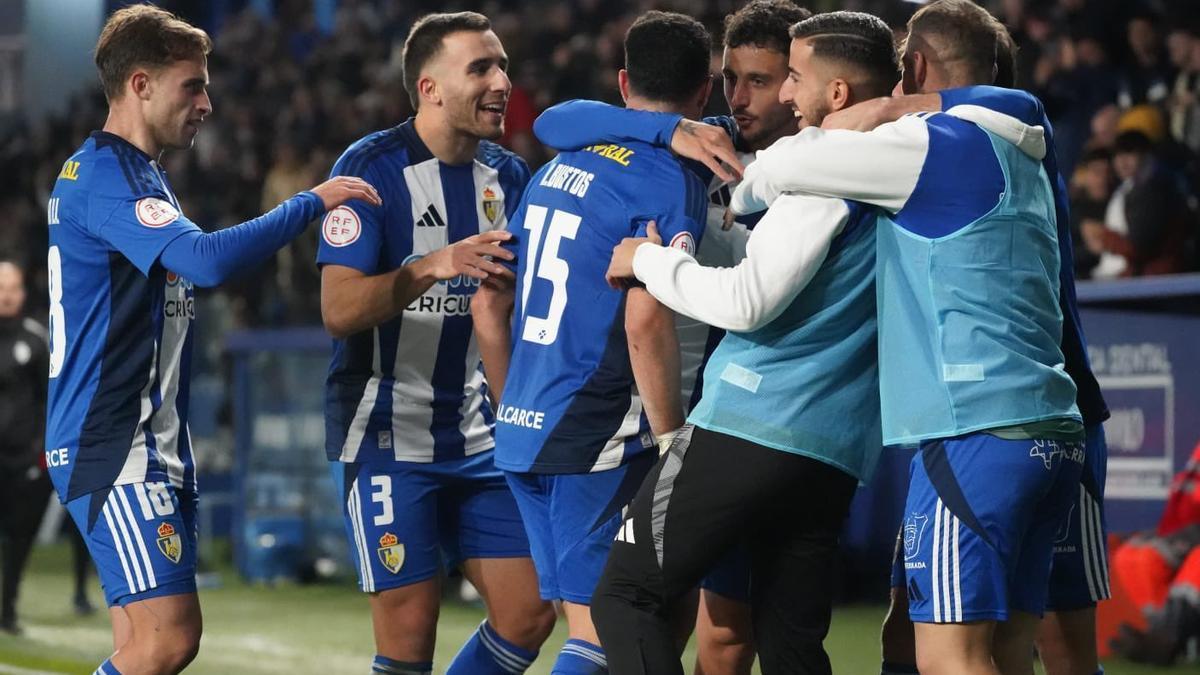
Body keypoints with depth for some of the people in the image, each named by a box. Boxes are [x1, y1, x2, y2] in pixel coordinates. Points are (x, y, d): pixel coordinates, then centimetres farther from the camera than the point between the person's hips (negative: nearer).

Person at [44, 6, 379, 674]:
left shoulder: (142, 174, 19)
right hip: (114, 448, -10)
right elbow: (207, 259, -28)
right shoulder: (102, 174, -14)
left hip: (155, 445, 10)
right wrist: (311, 202, -20)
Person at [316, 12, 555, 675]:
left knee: (529, 614, 1)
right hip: (385, 439, -6)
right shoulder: (372, 167, -11)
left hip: (476, 439, 6)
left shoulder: (508, 175, 8)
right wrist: (432, 268, -32)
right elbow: (338, 310, -19)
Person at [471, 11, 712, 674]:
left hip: (521, 432, 8)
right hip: (599, 444, -8)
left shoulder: (558, 166, 15)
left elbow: (489, 305, 18)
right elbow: (645, 323, -20)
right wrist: (673, 440, -11)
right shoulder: (671, 183, -9)